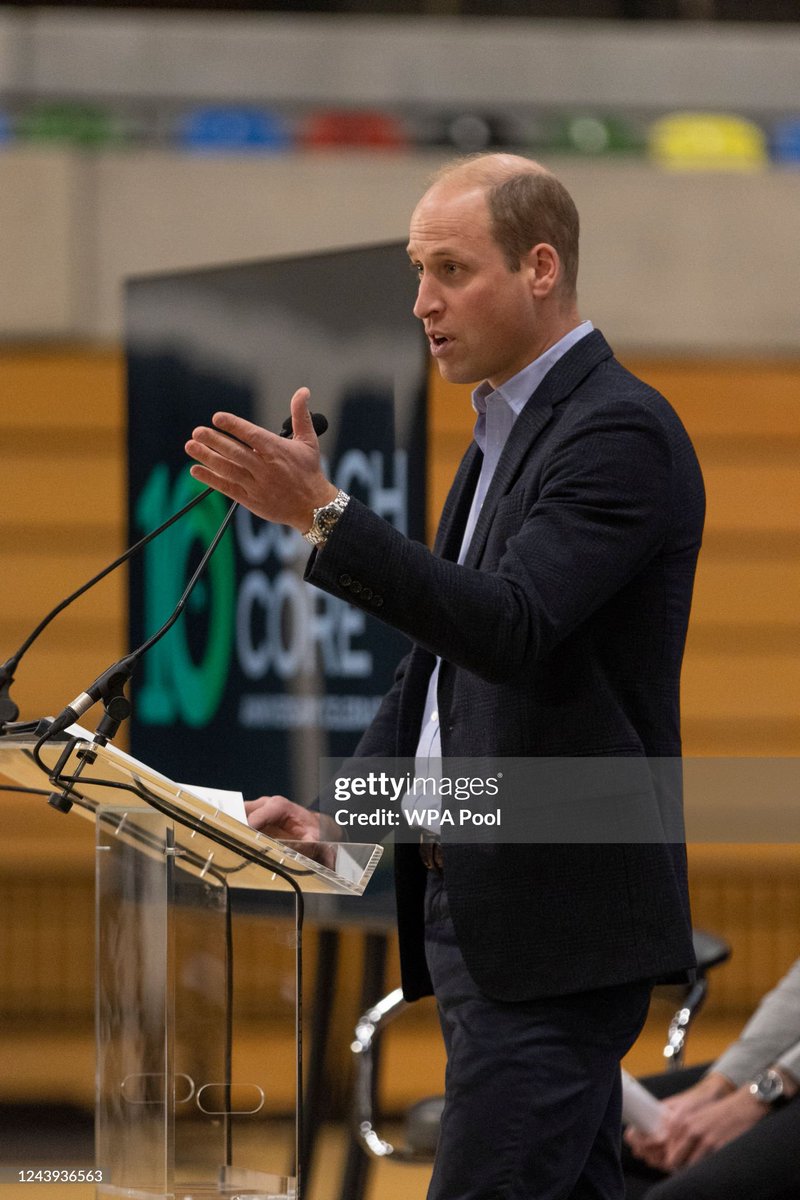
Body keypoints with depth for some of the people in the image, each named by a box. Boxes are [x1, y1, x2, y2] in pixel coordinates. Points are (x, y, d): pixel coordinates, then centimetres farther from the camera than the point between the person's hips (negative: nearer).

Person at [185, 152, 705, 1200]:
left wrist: (323, 516, -30)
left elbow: (511, 628, -25)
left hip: (558, 925, -10)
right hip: (482, 909, 10)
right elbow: (443, 656, 24)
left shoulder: (621, 431, -12)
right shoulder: (505, 435, 19)